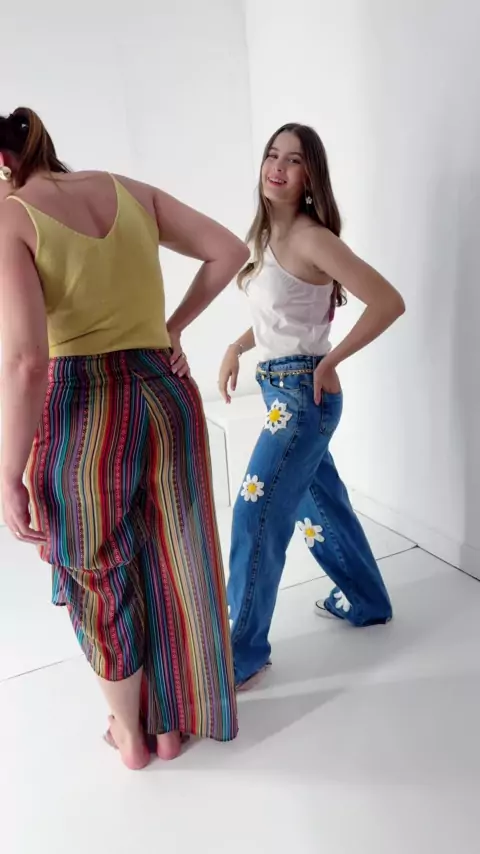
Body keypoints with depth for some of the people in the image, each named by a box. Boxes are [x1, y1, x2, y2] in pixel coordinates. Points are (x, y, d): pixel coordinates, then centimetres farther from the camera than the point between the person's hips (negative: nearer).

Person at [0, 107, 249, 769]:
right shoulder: (131, 191, 8)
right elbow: (230, 251, 9)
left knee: (100, 579, 18)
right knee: (171, 567, 20)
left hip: (81, 409, -4)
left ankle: (131, 735, 41)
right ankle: (172, 724, 42)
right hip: (166, 395, 5)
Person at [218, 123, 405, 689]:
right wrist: (235, 349, 10)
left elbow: (388, 302, -21)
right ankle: (363, 601, 41)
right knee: (320, 501, 20)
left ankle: (242, 654, 12)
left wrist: (329, 362, -16)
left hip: (303, 396, -9)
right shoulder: (266, 235, 9)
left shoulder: (310, 239, -17)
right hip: (281, 392, 9)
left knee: (256, 518, -5)